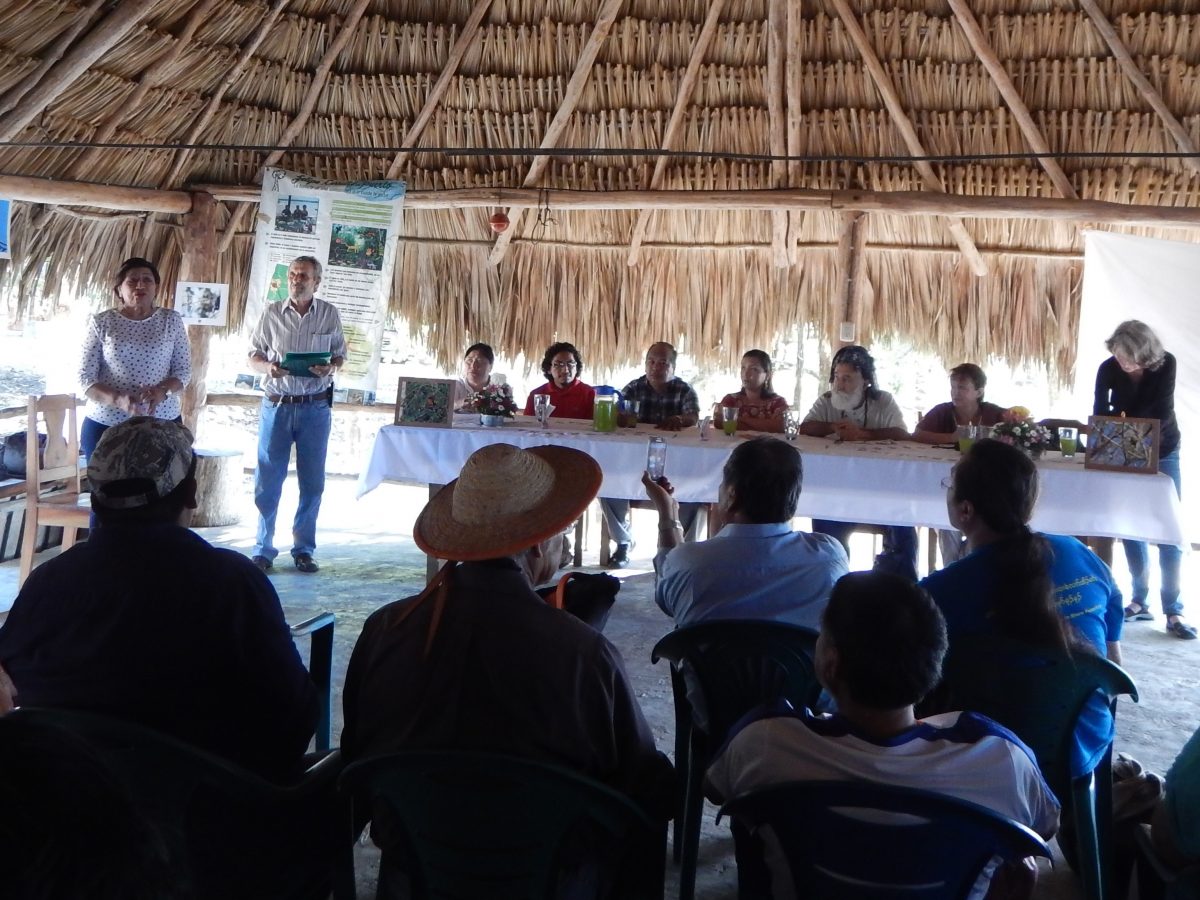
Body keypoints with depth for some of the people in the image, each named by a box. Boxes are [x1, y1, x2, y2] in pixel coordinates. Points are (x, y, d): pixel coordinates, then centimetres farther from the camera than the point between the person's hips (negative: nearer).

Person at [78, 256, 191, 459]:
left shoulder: (171, 320, 4)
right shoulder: (101, 323, 0)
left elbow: (183, 370, 5)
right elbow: (85, 377, -2)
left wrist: (163, 390, -17)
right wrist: (117, 399, -20)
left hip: (162, 423, 1)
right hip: (105, 424, -1)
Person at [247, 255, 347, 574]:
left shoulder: (329, 314, 6)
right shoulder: (272, 313, 5)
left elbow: (340, 355, 11)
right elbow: (253, 356, 8)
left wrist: (330, 368, -12)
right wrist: (268, 367, -14)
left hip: (315, 406, 1)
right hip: (276, 404, 0)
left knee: (313, 482, 4)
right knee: (268, 480, 0)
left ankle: (304, 549, 14)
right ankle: (263, 549, 10)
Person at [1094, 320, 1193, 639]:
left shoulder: (1166, 364, -19)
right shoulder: (1108, 369, -15)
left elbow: (1162, 413, -23)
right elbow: (1100, 413, -14)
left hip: (1162, 452, -2)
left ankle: (1173, 611, -5)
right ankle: (1140, 600, 12)